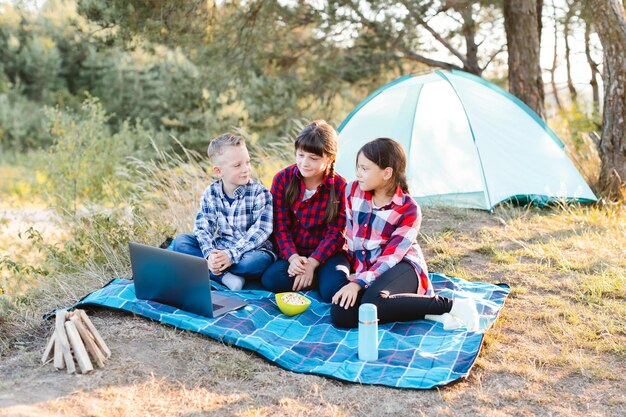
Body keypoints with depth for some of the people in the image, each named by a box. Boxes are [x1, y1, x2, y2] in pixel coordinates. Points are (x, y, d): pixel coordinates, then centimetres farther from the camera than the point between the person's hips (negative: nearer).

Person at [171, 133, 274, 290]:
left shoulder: (259, 193, -13)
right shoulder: (210, 193, -2)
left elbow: (260, 232, -20)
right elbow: (203, 228, -6)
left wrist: (231, 255, -29)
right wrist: (210, 254, -26)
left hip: (251, 251, -4)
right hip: (220, 249, 4)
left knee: (257, 260, -38)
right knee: (180, 241, -12)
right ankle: (225, 277, -23)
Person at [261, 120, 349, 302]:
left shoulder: (340, 187, -10)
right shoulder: (282, 179, -6)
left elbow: (335, 233, -9)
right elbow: (280, 225, -6)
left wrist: (312, 263, -20)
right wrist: (293, 257, -21)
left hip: (326, 253, -2)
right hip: (293, 252, 2)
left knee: (333, 291, -30)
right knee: (270, 280, -27)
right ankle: (319, 277, -7)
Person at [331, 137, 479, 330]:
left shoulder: (408, 210, -14)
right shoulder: (353, 191, 1)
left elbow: (390, 257, -18)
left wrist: (358, 283, -28)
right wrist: (355, 273, 8)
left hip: (401, 267, -5)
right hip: (363, 268, 6)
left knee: (372, 304, -39)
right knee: (341, 315, -26)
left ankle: (449, 305, -24)